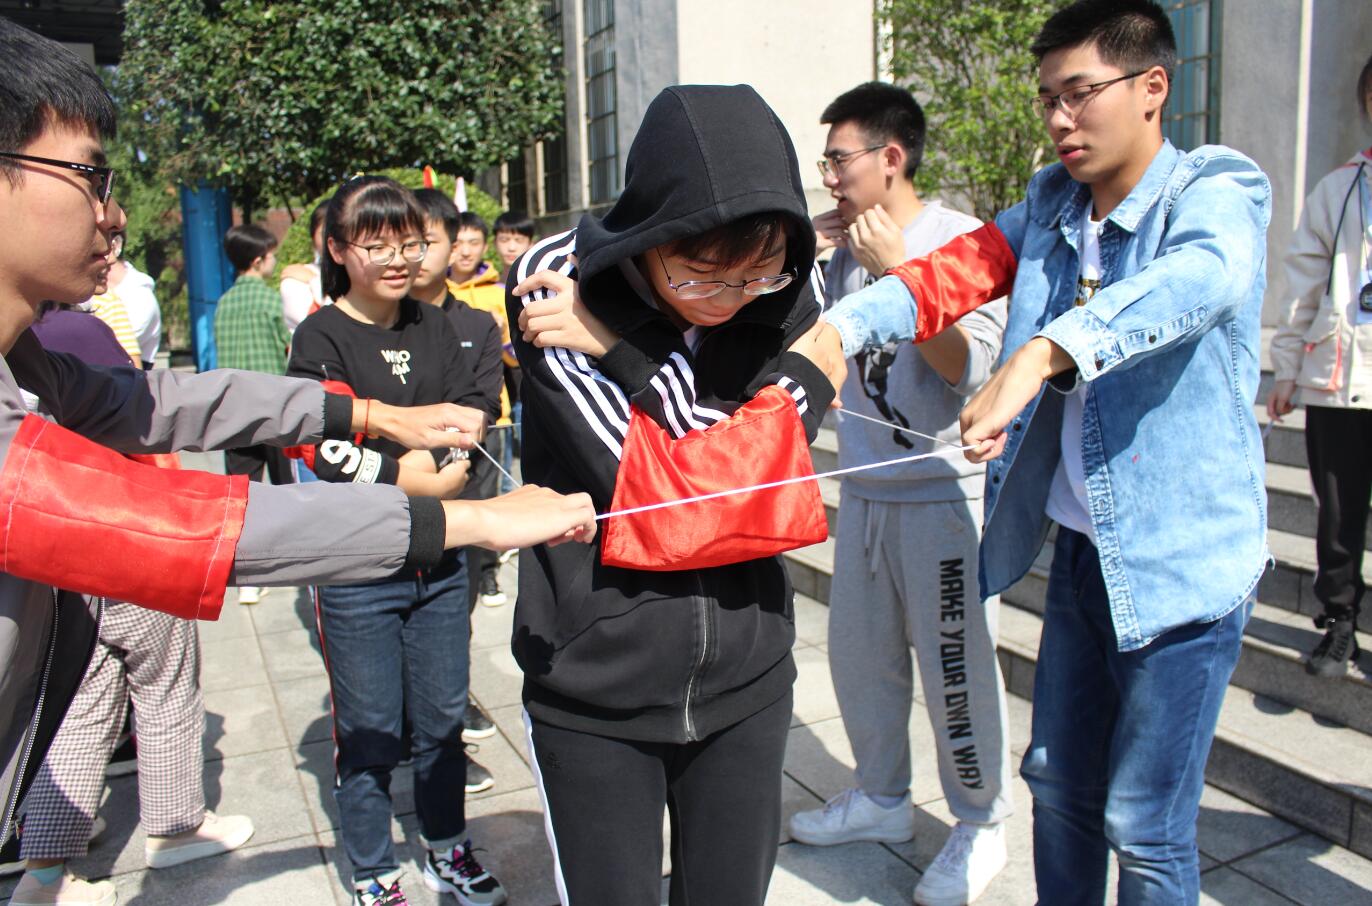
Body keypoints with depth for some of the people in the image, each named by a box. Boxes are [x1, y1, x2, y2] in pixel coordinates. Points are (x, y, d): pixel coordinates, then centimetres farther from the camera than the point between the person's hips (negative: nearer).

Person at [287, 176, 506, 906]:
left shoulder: (433, 327, 9)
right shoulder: (320, 337, -6)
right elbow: (330, 452, -16)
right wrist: (416, 478, -17)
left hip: (439, 559, 4)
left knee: (443, 721, 16)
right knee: (368, 733, 9)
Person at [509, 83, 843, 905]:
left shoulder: (785, 289, -5)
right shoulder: (558, 282, -15)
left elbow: (766, 471, -12)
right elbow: (642, 487, -20)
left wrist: (612, 349, -17)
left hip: (746, 680, 3)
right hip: (596, 695, -2)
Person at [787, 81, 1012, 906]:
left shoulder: (960, 241, -10)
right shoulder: (849, 246, 8)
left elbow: (968, 365, -19)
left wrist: (897, 269, -19)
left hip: (943, 493, -7)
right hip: (865, 490, 7)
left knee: (954, 667, 3)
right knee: (859, 654, 16)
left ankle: (981, 826, 24)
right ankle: (883, 798, 37)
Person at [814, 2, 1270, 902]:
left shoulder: (1218, 193, -13)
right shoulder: (1051, 204, 6)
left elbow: (1202, 276, -36)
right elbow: (954, 274, -4)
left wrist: (1034, 358, -51)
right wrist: (837, 329, -22)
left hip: (1181, 563, -6)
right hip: (1081, 550, 6)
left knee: (1145, 826, 6)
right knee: (1060, 785, 20)